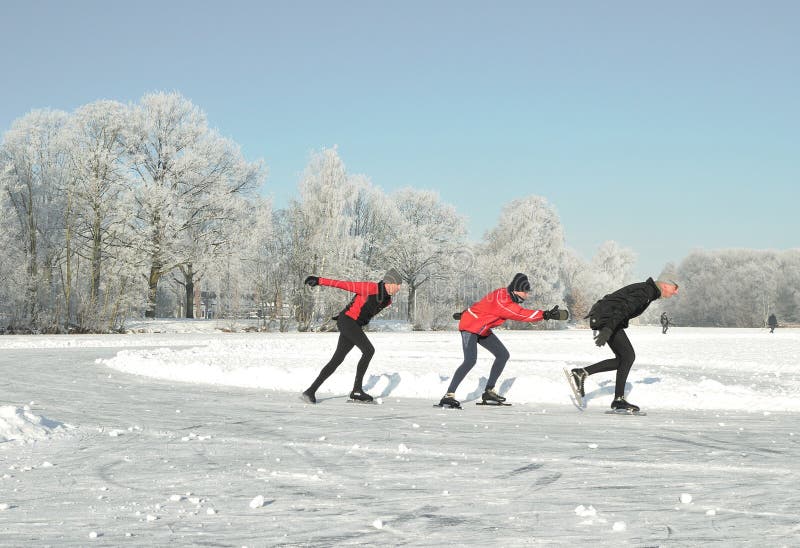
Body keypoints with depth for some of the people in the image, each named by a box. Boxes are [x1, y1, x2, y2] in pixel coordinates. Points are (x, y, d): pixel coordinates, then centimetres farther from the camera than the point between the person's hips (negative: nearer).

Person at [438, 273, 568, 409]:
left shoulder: (505, 294, 2)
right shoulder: (502, 302, -29)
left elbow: (482, 305, 15)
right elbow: (522, 315, -33)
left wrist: (466, 314, 26)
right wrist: (546, 315, -36)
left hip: (482, 330, 11)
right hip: (469, 327, -11)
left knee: (503, 355, 8)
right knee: (470, 360, -26)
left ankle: (489, 391, 16)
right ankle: (449, 396, -26)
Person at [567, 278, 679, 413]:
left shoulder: (648, 290, 18)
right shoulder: (646, 291, -15)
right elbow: (624, 307, -27)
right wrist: (608, 329, -35)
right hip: (606, 319, -10)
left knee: (622, 360, 8)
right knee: (628, 356, -9)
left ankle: (582, 373, 5)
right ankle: (619, 400, -6)